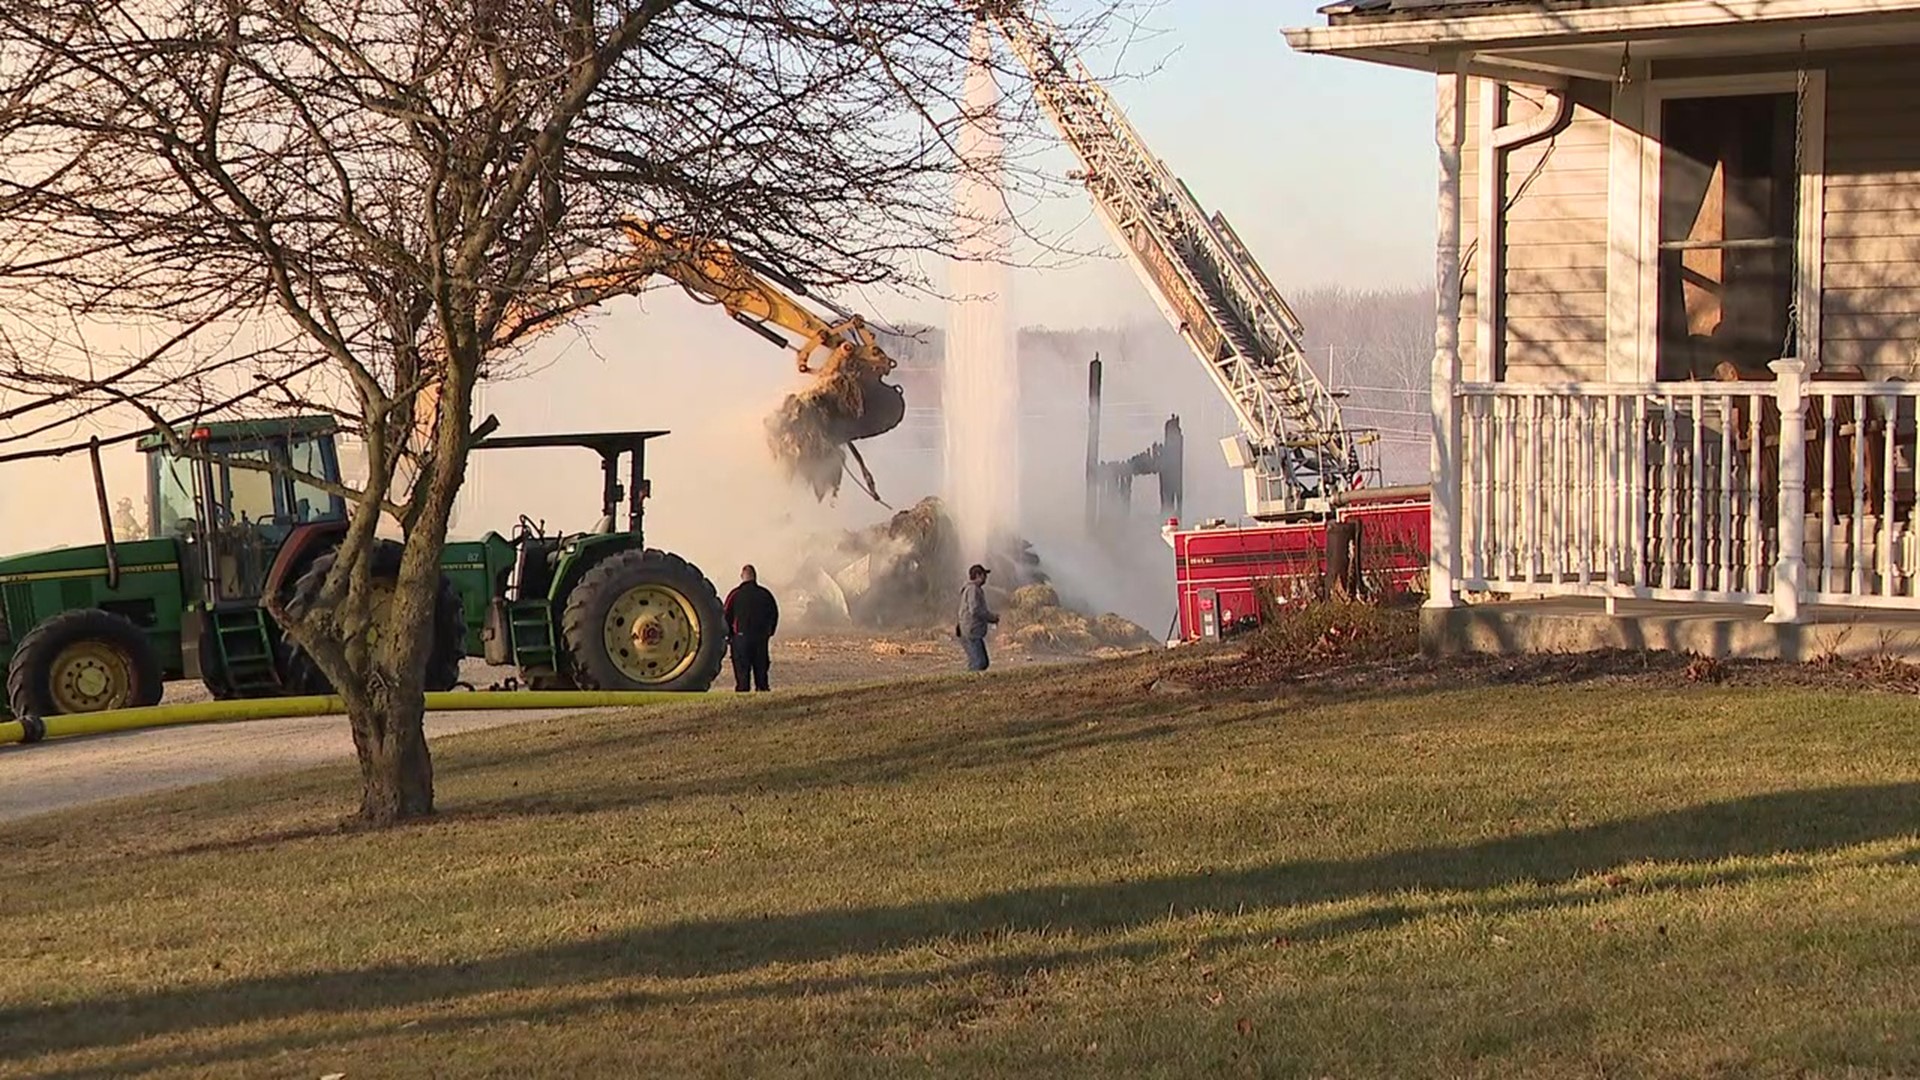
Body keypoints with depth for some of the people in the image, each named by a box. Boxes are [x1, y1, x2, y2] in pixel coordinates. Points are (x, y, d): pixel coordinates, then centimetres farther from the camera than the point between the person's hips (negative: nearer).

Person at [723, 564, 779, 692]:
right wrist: (769, 632, 19)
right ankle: (762, 686, 8)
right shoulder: (765, 594, 4)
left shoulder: (735, 594, -4)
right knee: (761, 663, 10)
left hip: (741, 635, -2)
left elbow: (727, 616, -2)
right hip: (761, 635, 2)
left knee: (742, 664, 0)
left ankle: (742, 687, -5)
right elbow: (774, 614, 10)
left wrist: (728, 634, 7)